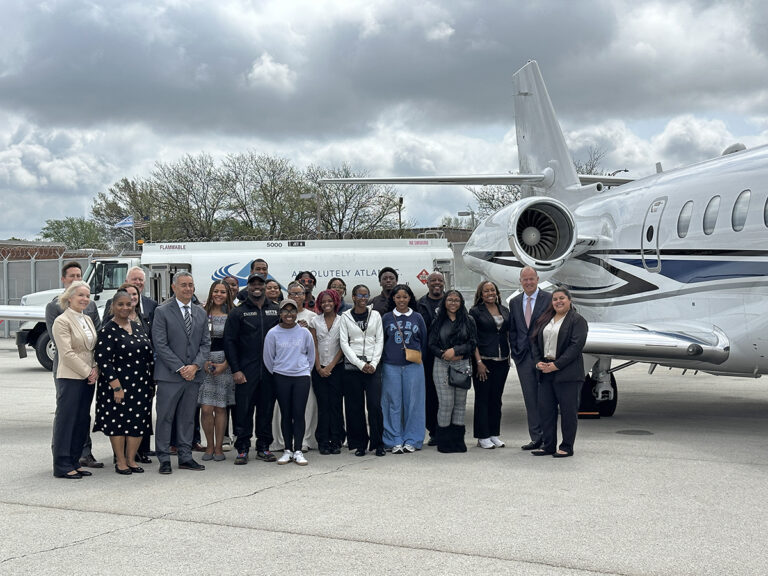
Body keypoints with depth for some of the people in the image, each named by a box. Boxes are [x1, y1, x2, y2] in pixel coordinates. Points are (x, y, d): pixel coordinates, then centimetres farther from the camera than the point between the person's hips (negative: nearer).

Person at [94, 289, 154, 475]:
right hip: (118, 385, -6)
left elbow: (149, 353, 16)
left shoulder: (138, 326, 10)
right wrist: (116, 386, -19)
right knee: (118, 422, 2)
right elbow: (103, 360, -14)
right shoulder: (108, 330, -9)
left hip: (141, 385, 6)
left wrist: (151, 380, 11)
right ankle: (120, 461, 13)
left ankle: (131, 459, 18)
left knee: (138, 423, 7)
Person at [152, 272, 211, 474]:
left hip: (193, 374, 5)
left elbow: (206, 343, 10)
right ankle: (164, 459, 6)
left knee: (187, 418, 10)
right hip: (169, 375, -4)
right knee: (165, 418, -1)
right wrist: (180, 368, -12)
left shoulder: (201, 313, 13)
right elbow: (160, 344, -8)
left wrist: (195, 366, -6)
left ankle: (186, 457, 17)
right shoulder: (162, 312, -3)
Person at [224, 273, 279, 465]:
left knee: (267, 409, 7)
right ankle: (242, 449, 5)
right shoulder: (238, 313, 2)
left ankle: (263, 447, 17)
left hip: (270, 370, 2)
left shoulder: (277, 311, 9)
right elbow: (229, 341, -1)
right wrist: (235, 369, -8)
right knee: (243, 409, -2)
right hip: (245, 371, -2)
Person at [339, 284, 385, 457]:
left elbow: (379, 341, 7)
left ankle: (378, 443, 2)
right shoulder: (345, 317, 5)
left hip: (372, 367, 1)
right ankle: (359, 444, 10)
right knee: (355, 407, 1)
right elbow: (344, 343, -1)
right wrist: (360, 364, -9)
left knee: (375, 405, -8)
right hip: (352, 367, 0)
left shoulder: (375, 315, 10)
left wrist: (373, 364, -6)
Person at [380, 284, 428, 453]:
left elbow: (424, 341, 13)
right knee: (393, 404, 0)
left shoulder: (417, 317, 8)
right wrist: (384, 360, 4)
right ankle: (395, 441, 7)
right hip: (391, 367, 0)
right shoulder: (387, 318, 7)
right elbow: (380, 342, 10)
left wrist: (419, 358, 7)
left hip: (413, 366, 0)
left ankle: (411, 440, 8)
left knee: (413, 403, 0)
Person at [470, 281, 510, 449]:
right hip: (484, 360, -5)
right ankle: (483, 437, 5)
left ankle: (494, 434, 17)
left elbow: (508, 334, 16)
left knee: (496, 398, 10)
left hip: (502, 360, 5)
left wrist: (508, 356, 9)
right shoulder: (475, 312, -3)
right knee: (482, 398, 0)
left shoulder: (504, 310, 12)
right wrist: (478, 362, -13)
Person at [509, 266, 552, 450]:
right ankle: (536, 437, 10)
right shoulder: (514, 302, 12)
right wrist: (515, 351, 5)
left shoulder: (548, 299, -2)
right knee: (530, 398, 6)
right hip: (523, 356, 4)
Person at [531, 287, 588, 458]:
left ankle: (567, 447, 7)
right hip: (546, 372, 6)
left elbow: (576, 345, -13)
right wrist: (538, 362, -1)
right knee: (545, 409, 6)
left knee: (568, 410, -1)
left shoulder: (577, 320, -3)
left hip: (567, 373, -6)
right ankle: (548, 445, 15)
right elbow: (536, 341, 17)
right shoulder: (545, 320, 17)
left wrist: (557, 364, -17)